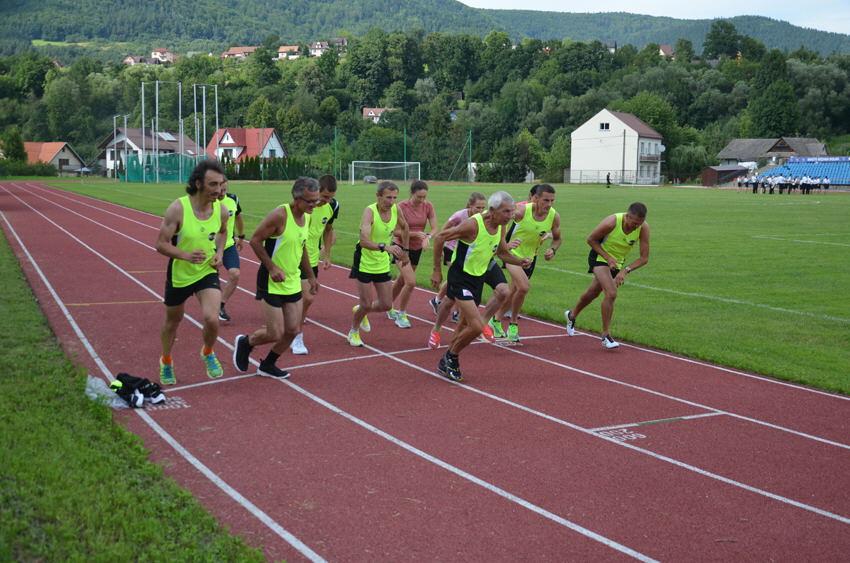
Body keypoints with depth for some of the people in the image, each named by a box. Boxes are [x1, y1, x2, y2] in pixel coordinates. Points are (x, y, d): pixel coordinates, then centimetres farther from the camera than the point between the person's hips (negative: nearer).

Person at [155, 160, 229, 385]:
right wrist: (186, 255, -35)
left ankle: (208, 353, 15)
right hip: (179, 274, -2)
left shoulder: (221, 210, -10)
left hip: (208, 272, 2)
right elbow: (161, 244, -20)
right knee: (173, 321, 18)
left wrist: (219, 252, -2)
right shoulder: (178, 208, -24)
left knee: (212, 319, -19)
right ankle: (166, 362, 45)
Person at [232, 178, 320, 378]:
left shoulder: (307, 217, 5)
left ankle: (267, 365, 26)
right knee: (275, 334, -6)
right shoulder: (280, 215, -20)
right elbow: (255, 240, -17)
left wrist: (310, 276, 22)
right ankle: (244, 343, 24)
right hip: (272, 284, -8)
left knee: (292, 330, 6)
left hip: (293, 282, 8)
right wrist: (272, 268, -22)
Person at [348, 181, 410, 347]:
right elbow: (364, 241, -39)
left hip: (383, 264, 6)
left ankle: (360, 311, 37)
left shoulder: (395, 209, -7)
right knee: (367, 304, -3)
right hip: (365, 263, -6)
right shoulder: (370, 211, -25)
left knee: (386, 305, 6)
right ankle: (354, 332, 25)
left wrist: (404, 250, 18)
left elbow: (404, 227, 16)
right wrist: (385, 247, -52)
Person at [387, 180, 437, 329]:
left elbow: (434, 228, -10)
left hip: (417, 248, 5)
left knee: (402, 281, 19)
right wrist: (415, 234, -30)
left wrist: (427, 237, -31)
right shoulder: (402, 207, -20)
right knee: (411, 282, -17)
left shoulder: (428, 206, -8)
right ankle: (401, 314, 2)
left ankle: (389, 307, 43)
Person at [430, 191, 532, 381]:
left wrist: (520, 262, -5)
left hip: (478, 278, 8)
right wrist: (437, 271, -13)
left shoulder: (501, 227, -2)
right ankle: (451, 357, 7)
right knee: (477, 327, -17)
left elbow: (503, 253, 15)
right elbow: (439, 238, -18)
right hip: (461, 278, -8)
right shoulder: (473, 224, -25)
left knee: (465, 325, 18)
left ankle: (447, 362, 36)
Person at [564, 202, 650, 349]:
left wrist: (626, 270, -28)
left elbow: (644, 258, -16)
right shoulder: (612, 222, -31)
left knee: (593, 293, 19)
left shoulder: (644, 228, -22)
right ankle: (606, 336, -11)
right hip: (600, 257, -5)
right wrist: (608, 258, -22)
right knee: (611, 293, -22)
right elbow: (591, 239, -16)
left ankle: (572, 315, 47)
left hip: (617, 262, 5)